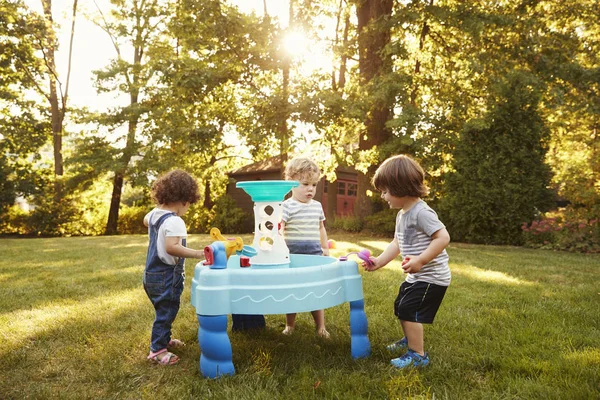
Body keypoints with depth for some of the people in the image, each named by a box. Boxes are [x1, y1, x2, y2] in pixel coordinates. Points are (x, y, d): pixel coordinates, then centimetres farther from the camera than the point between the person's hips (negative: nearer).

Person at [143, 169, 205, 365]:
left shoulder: (154, 214, 6)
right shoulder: (174, 222, -24)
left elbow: (146, 220, 31)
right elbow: (171, 247, -36)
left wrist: (160, 206, 33)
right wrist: (198, 253, -39)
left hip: (152, 274, 10)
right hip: (167, 276, -10)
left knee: (165, 310, 25)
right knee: (166, 312, 2)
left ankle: (164, 339, 40)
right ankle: (157, 350, 12)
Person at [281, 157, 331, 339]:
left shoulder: (317, 206, 9)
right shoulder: (287, 206, -9)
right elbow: (278, 230, -19)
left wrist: (325, 248, 20)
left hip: (315, 254, 4)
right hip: (293, 255, -4)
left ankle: (320, 326, 20)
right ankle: (289, 325, 27)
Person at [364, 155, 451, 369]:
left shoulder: (421, 212, -24)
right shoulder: (402, 214, 7)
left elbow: (443, 238, -30)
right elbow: (397, 243, 13)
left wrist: (420, 260, -32)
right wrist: (379, 261, 5)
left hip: (431, 277, -11)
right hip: (416, 277, 11)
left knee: (409, 310, -10)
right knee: (400, 307, 23)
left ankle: (418, 355, 4)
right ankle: (410, 340, 45)